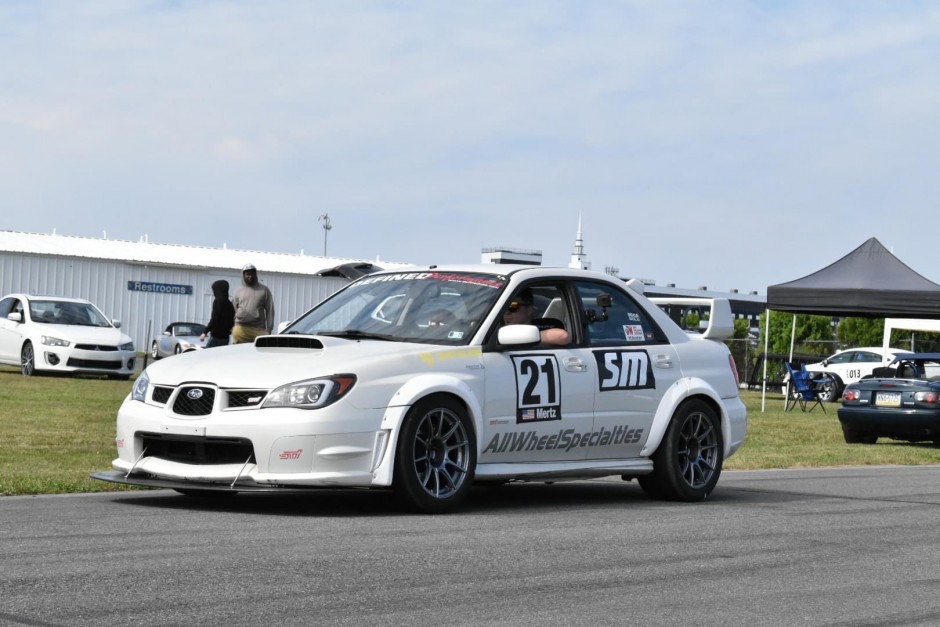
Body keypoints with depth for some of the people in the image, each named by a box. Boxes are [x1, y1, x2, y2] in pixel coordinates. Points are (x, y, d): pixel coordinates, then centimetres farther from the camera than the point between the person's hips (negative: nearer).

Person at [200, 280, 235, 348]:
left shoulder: (218, 301, -8)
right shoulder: (229, 304, 13)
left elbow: (214, 319, -16)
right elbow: (231, 322, 18)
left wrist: (205, 332, -16)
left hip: (216, 336, -8)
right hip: (225, 337, 8)